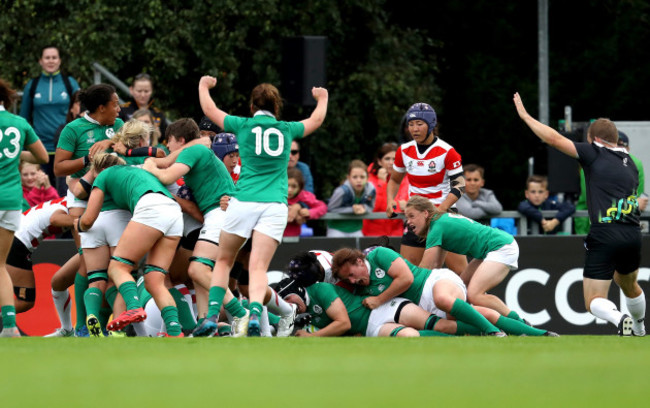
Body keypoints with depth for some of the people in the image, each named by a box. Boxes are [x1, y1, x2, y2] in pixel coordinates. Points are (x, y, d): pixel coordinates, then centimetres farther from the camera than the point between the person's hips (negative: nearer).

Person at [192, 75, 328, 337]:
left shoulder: (244, 126, 7)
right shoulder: (286, 130, 13)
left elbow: (209, 110, 22)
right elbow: (316, 120, 34)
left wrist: (204, 86, 41)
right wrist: (322, 98, 55)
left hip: (243, 202, -1)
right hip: (275, 205, 1)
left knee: (224, 261, 15)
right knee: (258, 268, -8)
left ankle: (212, 316, 3)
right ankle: (254, 313, -34)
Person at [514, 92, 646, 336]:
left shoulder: (594, 153, 0)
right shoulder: (629, 163, 18)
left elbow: (554, 139, -1)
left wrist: (525, 116, 9)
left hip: (604, 236, -6)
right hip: (633, 233, 6)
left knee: (594, 302, -1)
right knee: (629, 286, 34)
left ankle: (619, 319, -29)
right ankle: (639, 330, 47)